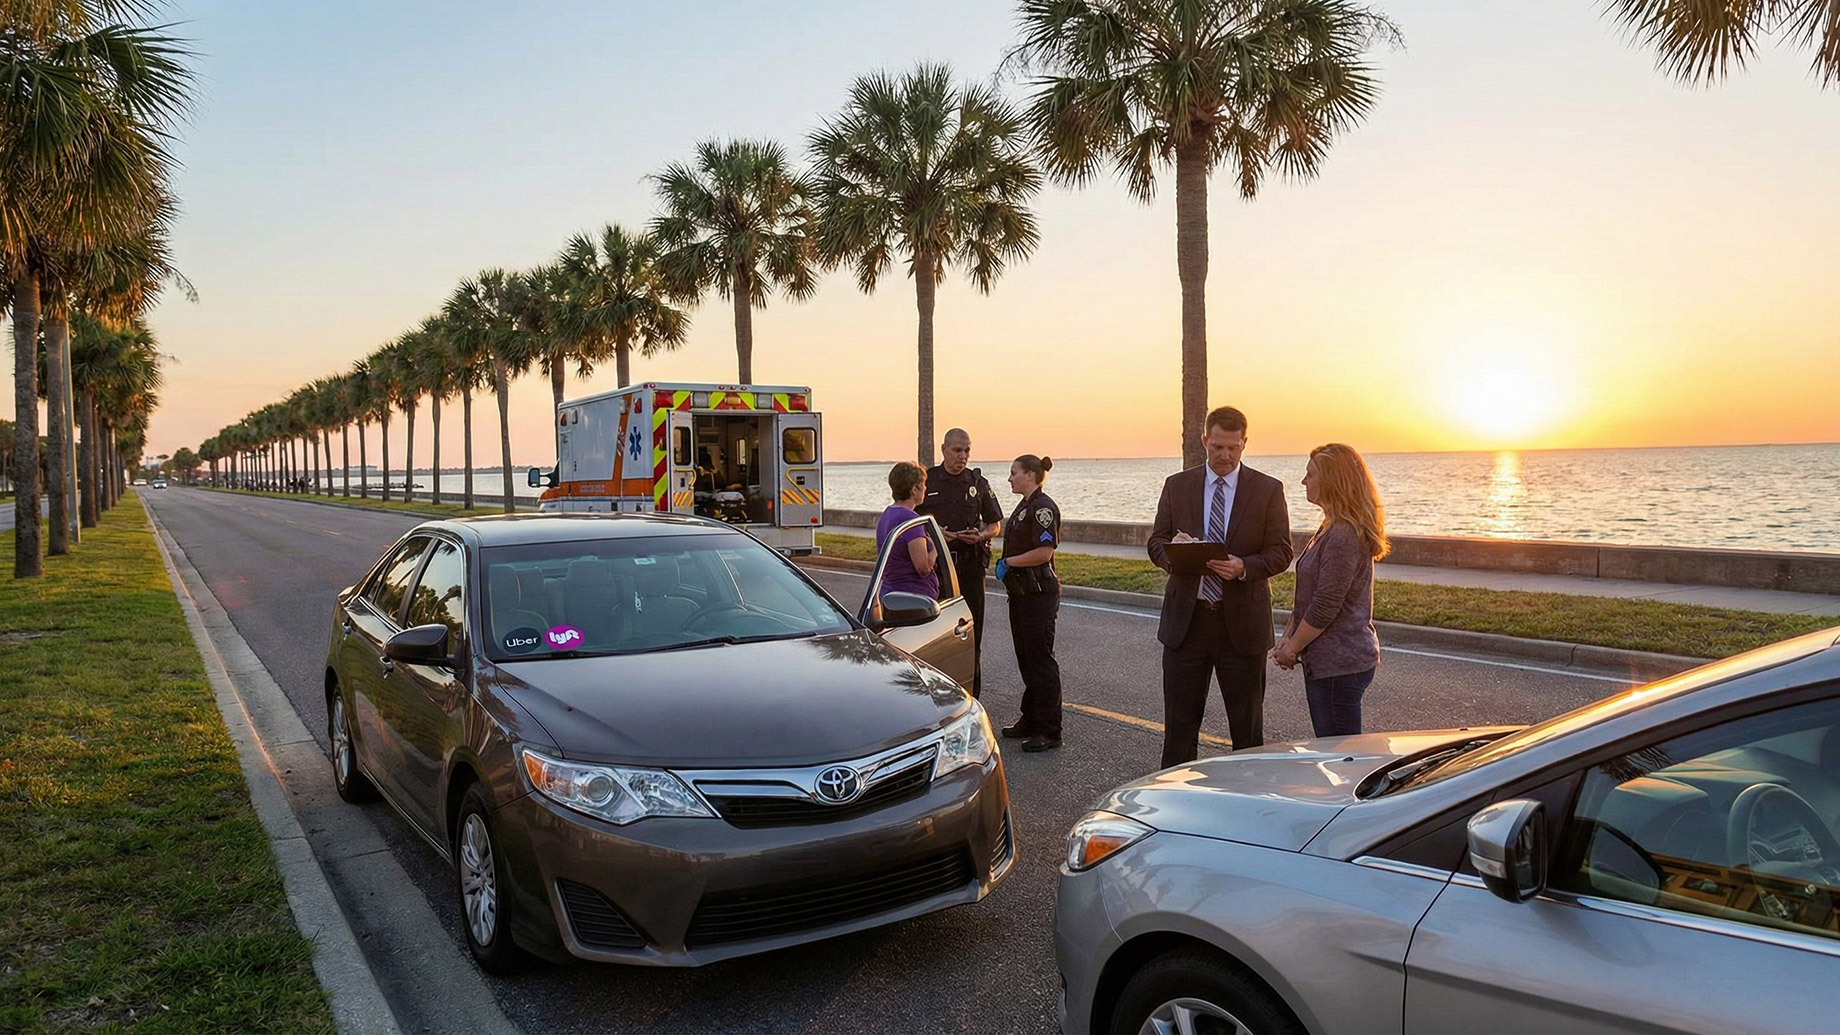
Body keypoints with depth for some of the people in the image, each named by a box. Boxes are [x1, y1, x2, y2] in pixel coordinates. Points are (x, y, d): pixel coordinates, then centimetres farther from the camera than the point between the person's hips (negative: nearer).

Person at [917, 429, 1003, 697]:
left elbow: (995, 524, 12)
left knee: (971, 630, 3)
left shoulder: (978, 483, 8)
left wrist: (980, 536, -9)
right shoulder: (926, 480, 4)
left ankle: (971, 695, 11)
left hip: (970, 564, 1)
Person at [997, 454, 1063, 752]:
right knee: (1026, 659, 16)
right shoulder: (1023, 506, 16)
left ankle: (1050, 731, 0)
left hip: (1038, 595, -10)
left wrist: (1008, 562, -15)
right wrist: (1005, 567, 10)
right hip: (1020, 593, 10)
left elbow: (1043, 552, -24)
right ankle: (1031, 720, 26)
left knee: (1041, 660, -6)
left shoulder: (1042, 507, -16)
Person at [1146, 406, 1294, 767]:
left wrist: (1244, 567, -22)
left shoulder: (1268, 490, 0)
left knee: (1247, 723, 9)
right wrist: (1173, 551, -17)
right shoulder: (1177, 486, 6)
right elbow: (1155, 543, 7)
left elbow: (1281, 553, -3)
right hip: (1186, 619, 2)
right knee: (1179, 721, 8)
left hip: (1242, 622, -1)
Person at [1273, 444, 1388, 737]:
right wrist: (1288, 638, 10)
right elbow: (1308, 597, 17)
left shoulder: (1343, 536, -19)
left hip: (1339, 663, -10)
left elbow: (1324, 608, -20)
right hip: (1330, 660, 10)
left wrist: (1291, 649, -9)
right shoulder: (1331, 529, 15)